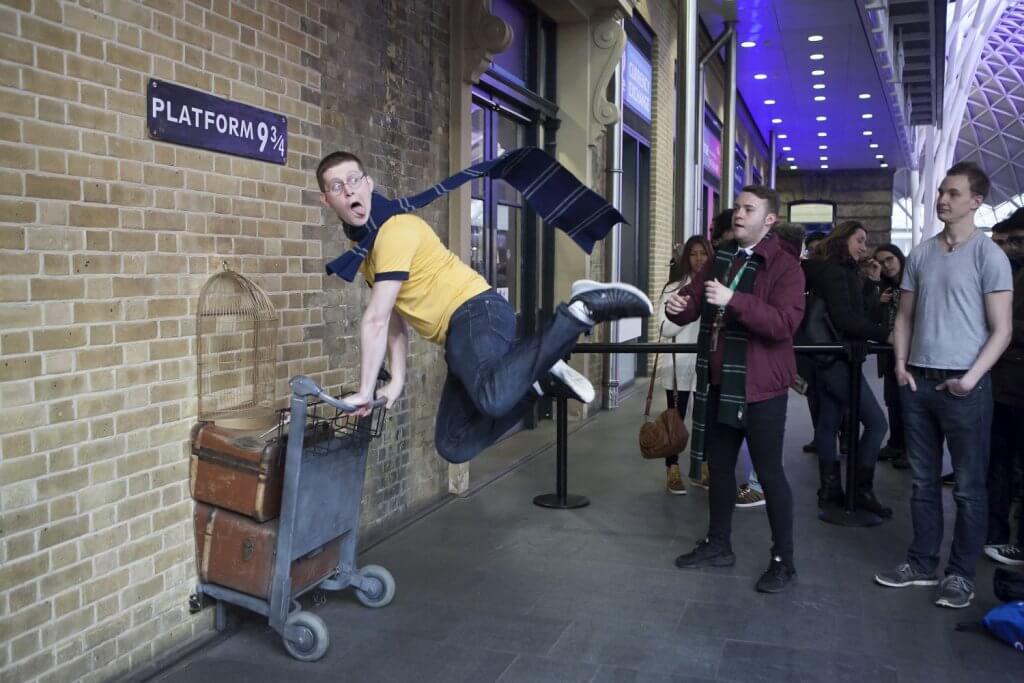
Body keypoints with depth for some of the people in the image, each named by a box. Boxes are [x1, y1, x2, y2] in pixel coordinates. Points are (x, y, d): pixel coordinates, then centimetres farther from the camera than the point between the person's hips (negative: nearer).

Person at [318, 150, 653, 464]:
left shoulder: (394, 228, -12)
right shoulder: (362, 242, 19)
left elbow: (376, 320, -14)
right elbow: (395, 315, 21)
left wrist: (365, 391, -10)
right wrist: (397, 380, 13)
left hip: (476, 312, -9)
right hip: (460, 329, 9)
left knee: (494, 398, -39)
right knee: (454, 445, 3)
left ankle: (583, 309, -25)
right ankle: (541, 380, 9)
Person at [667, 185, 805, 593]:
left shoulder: (784, 265, -11)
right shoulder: (720, 258, 12)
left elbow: (785, 323, -23)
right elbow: (694, 303, 12)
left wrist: (734, 300, -33)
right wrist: (678, 306, -13)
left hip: (760, 385, -7)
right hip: (718, 382, 7)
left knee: (769, 472, 1)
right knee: (719, 466, 16)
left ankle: (783, 561, 15)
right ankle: (718, 545, 32)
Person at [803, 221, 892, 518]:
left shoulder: (836, 271, 17)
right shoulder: (834, 271, -13)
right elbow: (844, 318, -20)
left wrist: (869, 283, 7)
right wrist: (885, 334, -17)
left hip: (828, 359, 10)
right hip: (837, 359, -10)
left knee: (828, 423, 10)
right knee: (876, 421, -8)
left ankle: (830, 491, 15)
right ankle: (861, 490, -2)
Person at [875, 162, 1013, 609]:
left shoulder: (989, 256, -5)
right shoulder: (921, 254, 10)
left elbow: (1001, 330, -8)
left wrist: (970, 378, -15)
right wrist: (901, 365, 3)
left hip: (964, 385, -5)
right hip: (919, 382, 5)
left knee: (968, 487, 4)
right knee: (924, 481, 13)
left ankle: (961, 573, 15)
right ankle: (922, 563, 23)